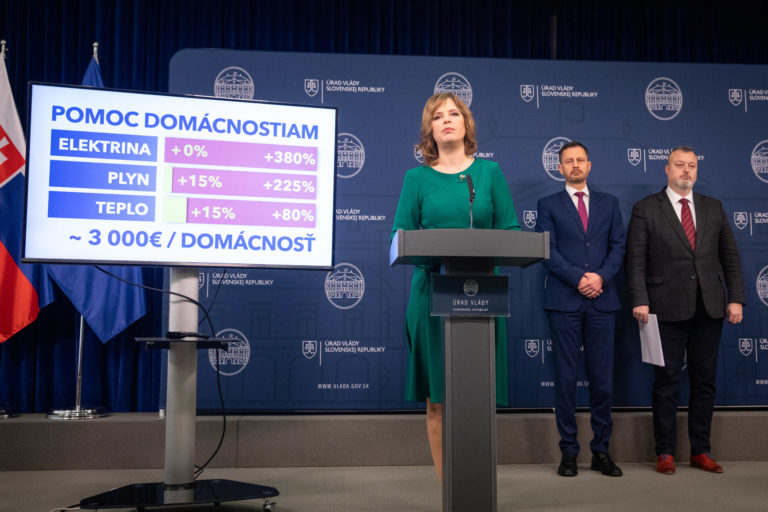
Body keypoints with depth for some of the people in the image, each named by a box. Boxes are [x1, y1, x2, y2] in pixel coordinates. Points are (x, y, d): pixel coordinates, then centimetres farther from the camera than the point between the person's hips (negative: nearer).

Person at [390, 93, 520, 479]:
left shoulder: (490, 172, 10)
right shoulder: (417, 178, 8)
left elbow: (511, 230, 7)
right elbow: (401, 236, 3)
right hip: (433, 293, 0)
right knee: (438, 400, 2)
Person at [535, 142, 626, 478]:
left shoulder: (609, 203, 16)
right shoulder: (548, 205, 9)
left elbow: (618, 246, 8)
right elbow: (548, 251, -1)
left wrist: (601, 276, -9)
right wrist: (578, 278, -13)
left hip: (602, 300, 2)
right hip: (564, 301, -2)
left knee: (602, 379, 3)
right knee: (566, 378, 0)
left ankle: (601, 451, 14)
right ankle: (568, 452, 9)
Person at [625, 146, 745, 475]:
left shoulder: (713, 208, 13)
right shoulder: (646, 209, 2)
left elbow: (730, 257, 12)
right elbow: (636, 260, -4)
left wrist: (736, 298, 4)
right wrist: (639, 301, -13)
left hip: (709, 308, 4)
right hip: (668, 309, -3)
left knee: (705, 381, 9)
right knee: (667, 382, 2)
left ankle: (700, 451, 19)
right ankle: (665, 452, 12)